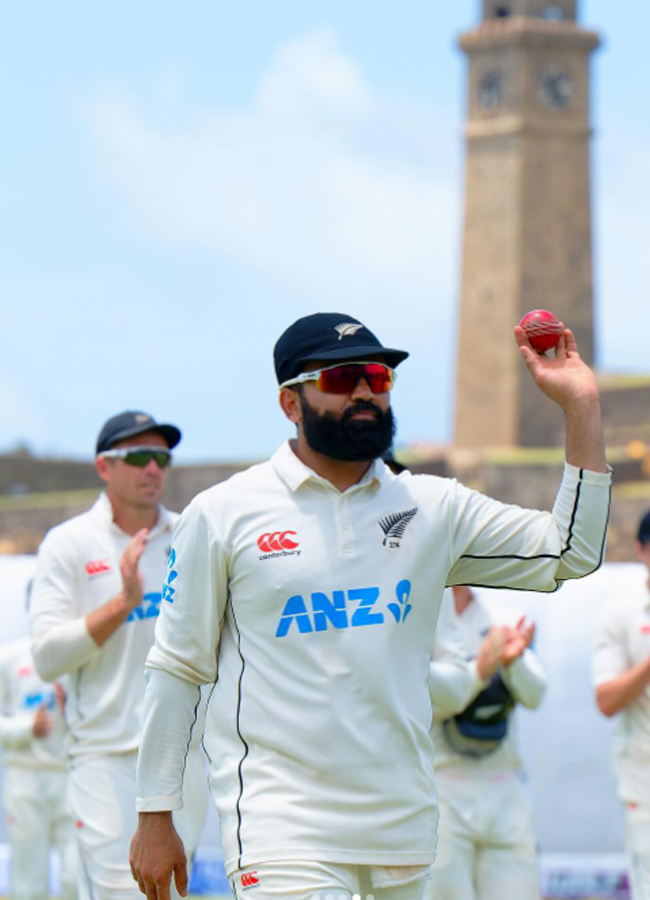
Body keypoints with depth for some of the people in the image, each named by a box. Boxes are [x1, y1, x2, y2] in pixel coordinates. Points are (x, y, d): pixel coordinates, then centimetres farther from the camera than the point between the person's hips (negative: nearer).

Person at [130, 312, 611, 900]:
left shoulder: (435, 509, 10)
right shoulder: (223, 514, 2)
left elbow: (570, 555, 6)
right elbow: (178, 669, 5)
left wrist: (582, 409, 0)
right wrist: (155, 815, 3)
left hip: (404, 826, 4)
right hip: (282, 824, -4)